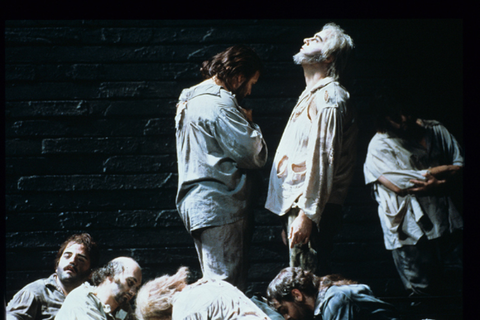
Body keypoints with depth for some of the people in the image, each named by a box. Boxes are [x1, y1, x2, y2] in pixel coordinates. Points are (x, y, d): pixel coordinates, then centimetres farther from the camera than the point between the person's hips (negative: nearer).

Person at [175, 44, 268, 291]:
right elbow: (253, 154, -16)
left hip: (201, 204, 10)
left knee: (216, 283, 15)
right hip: (219, 208, -10)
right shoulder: (218, 105, -16)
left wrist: (245, 124, 12)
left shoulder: (191, 101, 17)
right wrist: (250, 124, 1)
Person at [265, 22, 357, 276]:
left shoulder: (327, 97, -11)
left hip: (311, 209, -10)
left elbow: (322, 160, -19)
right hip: (296, 207, 10)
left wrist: (307, 214, -23)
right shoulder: (310, 96, 21)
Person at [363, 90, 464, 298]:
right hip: (411, 232, -4)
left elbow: (459, 168, 9)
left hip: (447, 225, 4)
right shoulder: (380, 146, -3)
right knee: (424, 291, -2)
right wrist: (441, 171, -4)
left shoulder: (436, 131, 13)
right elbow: (399, 184, -15)